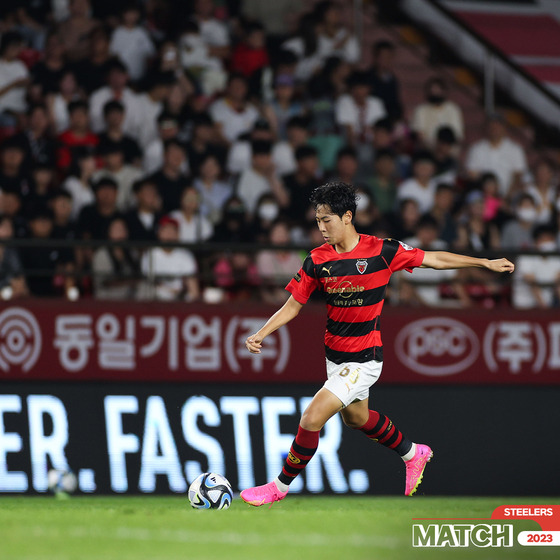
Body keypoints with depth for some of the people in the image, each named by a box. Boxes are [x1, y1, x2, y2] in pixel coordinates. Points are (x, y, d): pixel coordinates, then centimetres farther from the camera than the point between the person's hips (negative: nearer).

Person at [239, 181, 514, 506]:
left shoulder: (381, 251, -16)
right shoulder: (317, 260, -6)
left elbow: (434, 259, -4)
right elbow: (293, 306, 1)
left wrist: (486, 263, -1)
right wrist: (261, 335, -12)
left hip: (364, 360, -6)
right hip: (335, 356, 6)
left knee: (312, 419, -14)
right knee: (355, 417, 26)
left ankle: (281, 487, 5)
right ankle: (414, 454, 51)